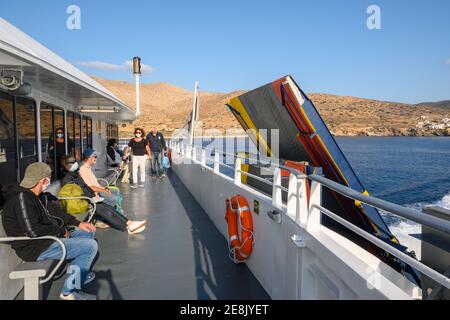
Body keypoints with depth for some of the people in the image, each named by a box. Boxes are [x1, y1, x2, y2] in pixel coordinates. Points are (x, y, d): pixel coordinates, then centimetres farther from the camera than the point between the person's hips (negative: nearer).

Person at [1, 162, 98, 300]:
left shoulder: (36, 195, 6)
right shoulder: (22, 198, -24)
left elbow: (53, 211, 15)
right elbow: (33, 231, -29)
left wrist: (78, 223, 5)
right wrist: (61, 230, -16)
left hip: (50, 236, 10)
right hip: (36, 248, -10)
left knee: (88, 233, 15)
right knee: (91, 246, -16)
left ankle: (78, 276, 14)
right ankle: (69, 291, -3)